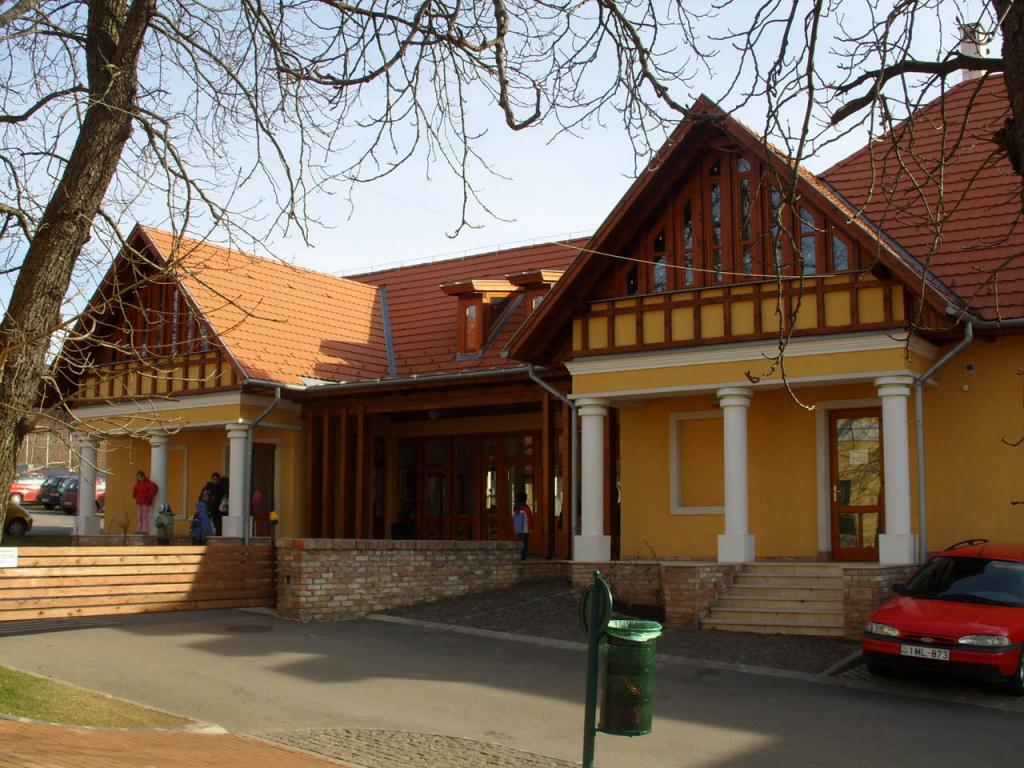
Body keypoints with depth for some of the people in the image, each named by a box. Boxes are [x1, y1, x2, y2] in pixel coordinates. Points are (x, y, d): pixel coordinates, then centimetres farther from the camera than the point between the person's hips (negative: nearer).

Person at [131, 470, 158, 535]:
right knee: (140, 516, 10)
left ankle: (145, 530, -10)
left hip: (146, 503, -8)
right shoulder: (138, 483, 12)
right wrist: (134, 496, 16)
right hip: (139, 502, 8)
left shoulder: (147, 483, -13)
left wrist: (150, 496, -21)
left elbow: (154, 487, -27)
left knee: (145, 516, -10)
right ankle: (139, 530, 13)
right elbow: (135, 490, 32)